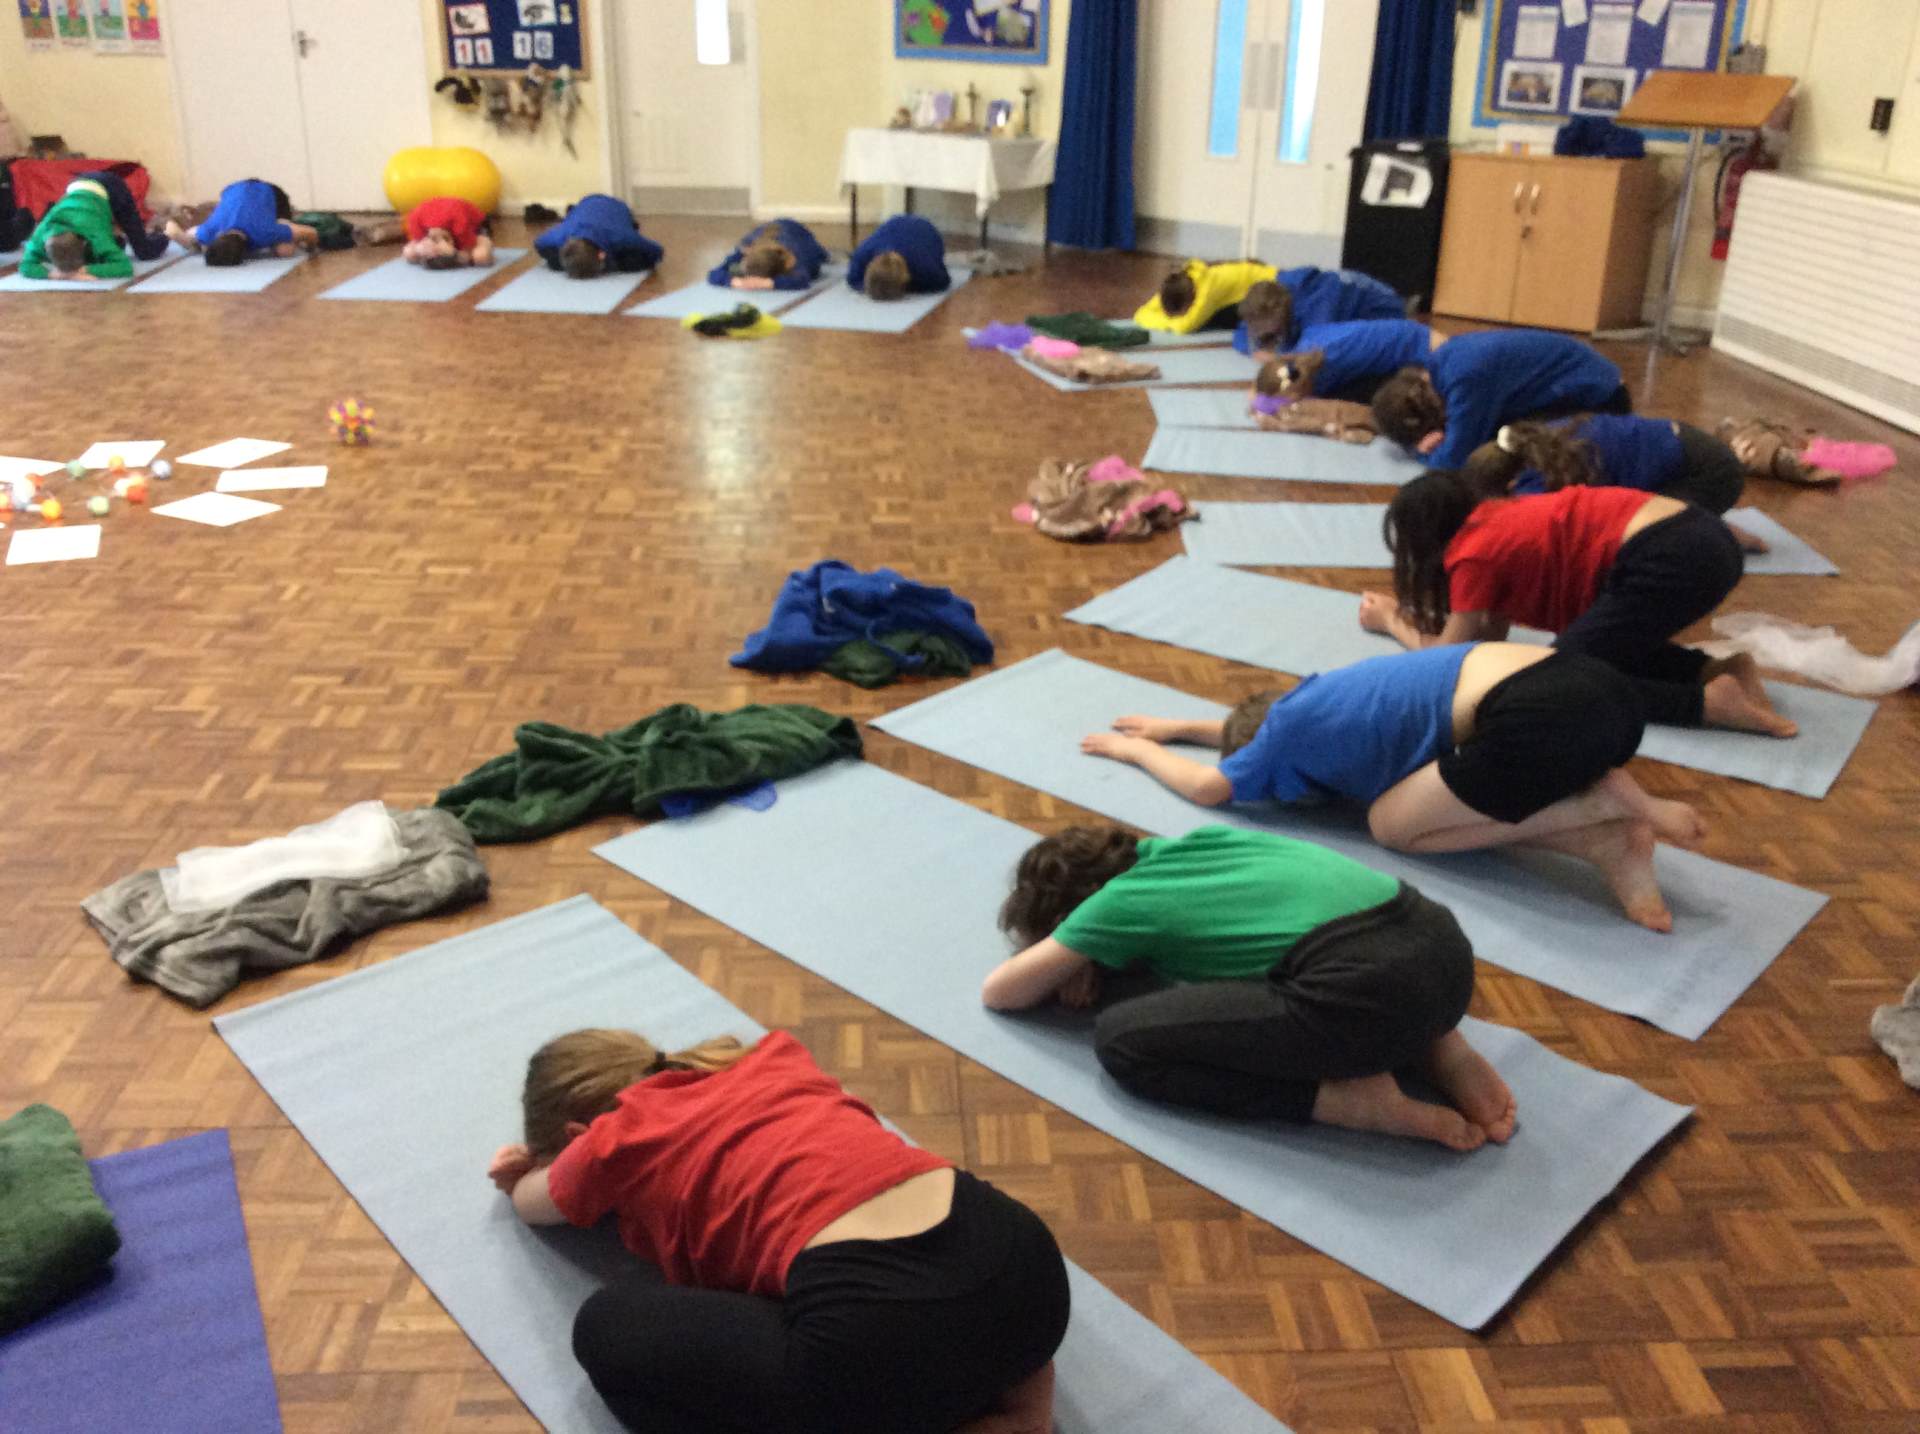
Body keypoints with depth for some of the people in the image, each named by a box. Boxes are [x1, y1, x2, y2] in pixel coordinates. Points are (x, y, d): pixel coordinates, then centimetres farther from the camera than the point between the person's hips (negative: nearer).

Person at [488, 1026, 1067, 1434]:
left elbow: (528, 1203, 40)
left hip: (878, 1331, -7)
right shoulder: (770, 1055, 27)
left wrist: (541, 1166, 61)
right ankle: (1014, 1374, 16)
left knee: (606, 1328, 14)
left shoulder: (615, 1139, 15)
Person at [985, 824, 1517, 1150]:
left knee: (1120, 1040, 1)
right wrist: (1092, 952, 30)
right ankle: (1439, 1050, 15)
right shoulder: (1169, 848, 26)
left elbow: (998, 991, 18)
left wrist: (1070, 959, 37)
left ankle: (1356, 1101, -4)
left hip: (1367, 990, -8)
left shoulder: (1117, 906, 9)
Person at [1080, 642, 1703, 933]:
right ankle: (1607, 831, 0)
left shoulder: (1289, 730, 7)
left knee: (1391, 822, 5)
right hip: (1604, 686, 9)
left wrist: (1137, 748, 36)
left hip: (1542, 717, -9)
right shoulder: (1315, 698, 28)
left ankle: (1601, 809, -5)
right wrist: (1177, 728, 54)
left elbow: (1204, 787, 21)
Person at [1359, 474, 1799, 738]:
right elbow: (1492, 630, 25)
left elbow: (1447, 655, 7)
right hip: (1701, 535, 9)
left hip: (1669, 560, -9)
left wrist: (1392, 621, 21)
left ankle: (1712, 702, -9)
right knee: (1606, 649, 27)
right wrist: (1413, 612, 23)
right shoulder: (1496, 522, 23)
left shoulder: (1473, 552, -2)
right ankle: (1717, 669, 10)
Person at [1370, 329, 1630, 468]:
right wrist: (1435, 443, -13)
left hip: (1594, 398, -10)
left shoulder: (1466, 377, -32)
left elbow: (1452, 464, -28)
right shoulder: (1440, 363, -4)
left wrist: (1429, 448, -9)